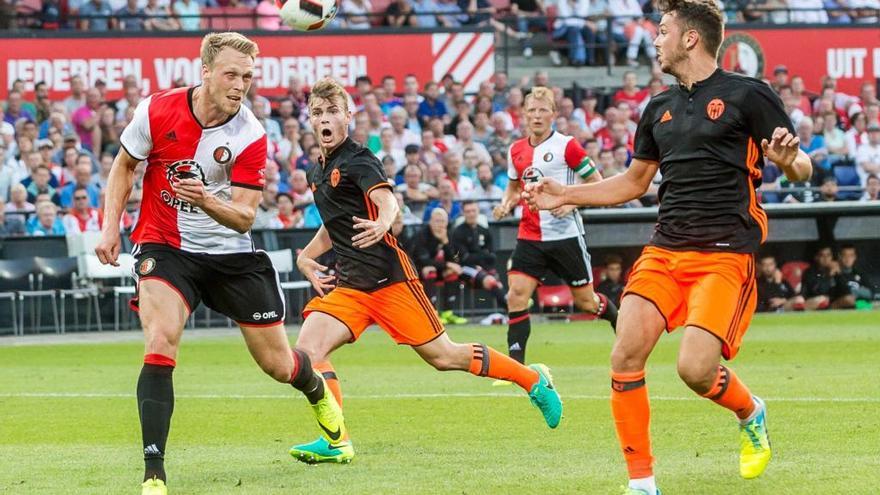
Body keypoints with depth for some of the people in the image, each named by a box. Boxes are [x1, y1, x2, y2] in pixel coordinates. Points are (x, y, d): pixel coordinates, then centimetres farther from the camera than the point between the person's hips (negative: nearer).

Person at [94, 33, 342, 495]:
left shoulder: (251, 137, -13)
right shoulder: (157, 112, -12)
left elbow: (244, 218, -15)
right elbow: (123, 166, 7)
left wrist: (207, 201, -36)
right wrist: (110, 227, -3)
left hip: (230, 254, 1)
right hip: (164, 247, -1)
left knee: (278, 365, 8)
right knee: (160, 344, -27)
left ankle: (318, 392, 47)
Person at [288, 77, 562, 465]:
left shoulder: (358, 160, -8)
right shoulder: (317, 173, 16)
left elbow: (387, 201, -27)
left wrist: (383, 223, -49)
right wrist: (306, 258, 19)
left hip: (388, 277, -7)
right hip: (348, 285, 7)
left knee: (443, 356, -4)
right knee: (306, 349, -15)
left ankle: (534, 379, 14)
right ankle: (336, 442, -16)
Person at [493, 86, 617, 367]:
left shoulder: (566, 146, -8)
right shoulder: (516, 150, 7)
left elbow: (597, 183, -5)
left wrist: (571, 202, -20)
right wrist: (506, 204, 4)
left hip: (565, 235, -4)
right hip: (529, 236, 4)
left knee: (585, 301, 7)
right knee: (516, 295, -13)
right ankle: (516, 365, -11)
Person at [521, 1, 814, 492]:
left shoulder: (747, 94, -3)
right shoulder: (660, 107, 16)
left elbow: (802, 166, -2)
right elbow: (634, 181, 29)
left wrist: (790, 159, -26)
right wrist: (565, 194, 22)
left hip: (726, 253, -6)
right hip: (664, 249, 6)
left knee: (696, 368, -20)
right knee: (625, 357, -11)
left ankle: (752, 414, 14)